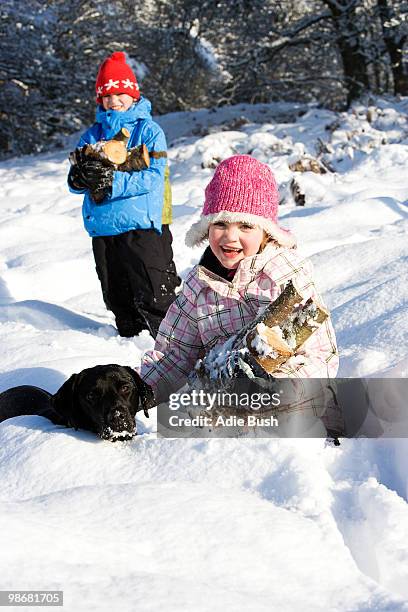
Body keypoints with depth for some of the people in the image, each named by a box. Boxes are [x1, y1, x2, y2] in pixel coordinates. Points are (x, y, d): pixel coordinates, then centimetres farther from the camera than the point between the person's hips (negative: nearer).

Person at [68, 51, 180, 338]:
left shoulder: (149, 130, -1)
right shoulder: (92, 135, 13)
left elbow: (154, 175, -13)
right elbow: (75, 181, 8)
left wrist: (112, 180, -23)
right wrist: (80, 177, -17)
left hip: (142, 225, -5)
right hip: (103, 227, 5)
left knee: (154, 297, -6)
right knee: (117, 298, 13)